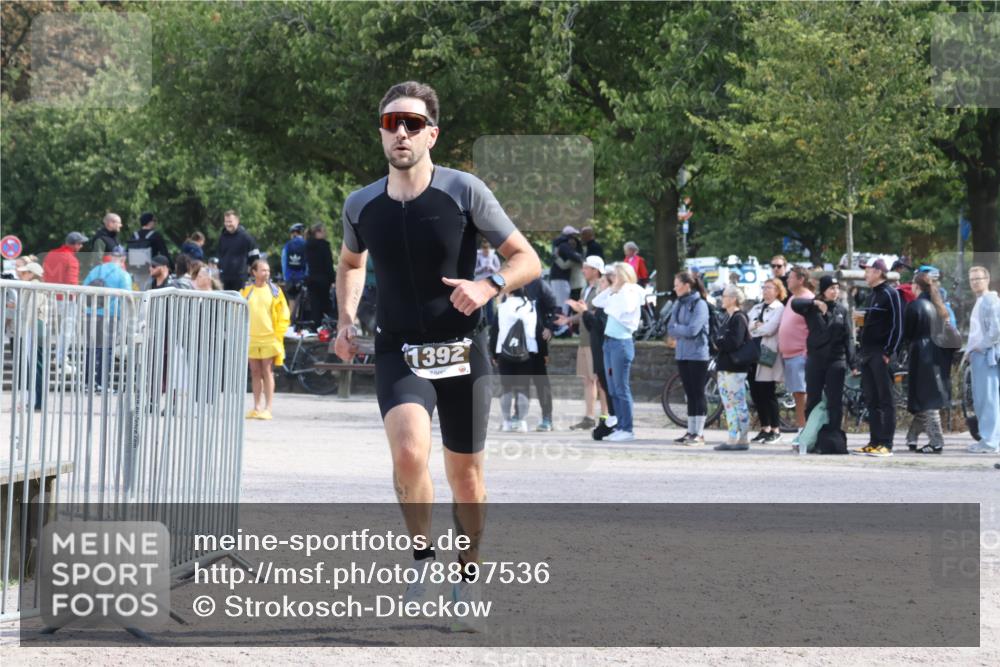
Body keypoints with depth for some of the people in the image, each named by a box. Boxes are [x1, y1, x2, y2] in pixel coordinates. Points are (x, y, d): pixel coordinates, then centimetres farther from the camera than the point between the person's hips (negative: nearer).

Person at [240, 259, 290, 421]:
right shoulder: (246, 291, 7)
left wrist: (278, 334, -4)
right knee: (255, 373, 7)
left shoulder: (274, 291, 3)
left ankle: (268, 408, -3)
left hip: (269, 338, -3)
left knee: (268, 373, -4)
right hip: (251, 339, 3)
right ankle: (257, 407, 12)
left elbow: (283, 315, 4)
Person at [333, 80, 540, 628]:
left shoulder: (464, 192, -8)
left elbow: (527, 260, -4)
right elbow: (350, 263, 24)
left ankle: (467, 577, 31)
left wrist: (487, 287, -23)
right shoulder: (362, 206, 1)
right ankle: (422, 557, -3)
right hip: (398, 352, 1)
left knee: (465, 475, 9)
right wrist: (346, 320, 8)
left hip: (462, 353, -1)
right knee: (409, 452, -26)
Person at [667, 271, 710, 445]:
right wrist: (682, 331, -11)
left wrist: (676, 328, -4)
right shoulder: (679, 304, 11)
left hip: (697, 354, -7)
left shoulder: (699, 304, -10)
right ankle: (691, 431, 13)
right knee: (689, 393, 9)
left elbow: (693, 329, -18)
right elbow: (671, 329, 8)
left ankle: (699, 434, -2)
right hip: (682, 354, 7)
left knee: (698, 393, -3)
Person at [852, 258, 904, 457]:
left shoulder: (890, 294, -8)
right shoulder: (873, 294, 19)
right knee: (872, 400, 9)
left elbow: (897, 326, -14)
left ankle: (886, 444, -7)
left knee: (885, 401, -6)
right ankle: (875, 442, 12)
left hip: (881, 354, -9)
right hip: (868, 354, 9)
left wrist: (888, 353, -17)